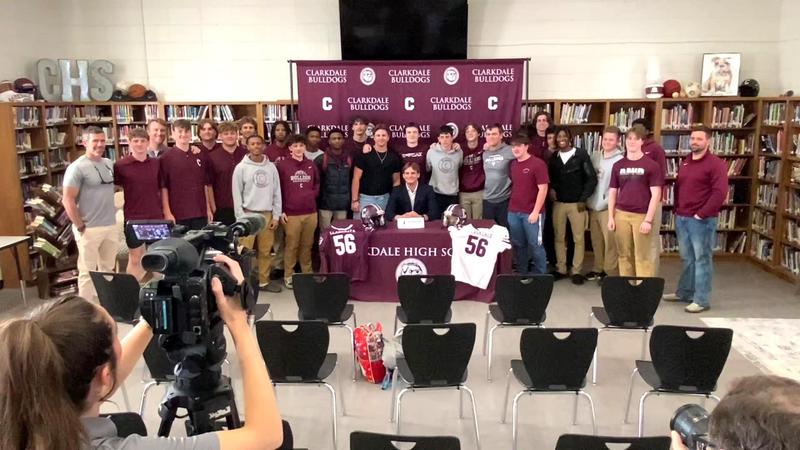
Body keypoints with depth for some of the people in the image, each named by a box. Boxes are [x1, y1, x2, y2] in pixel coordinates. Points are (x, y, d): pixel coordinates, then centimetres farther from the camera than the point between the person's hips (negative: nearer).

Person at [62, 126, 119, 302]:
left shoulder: (109, 164, 9)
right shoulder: (77, 167, -11)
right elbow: (68, 200, -13)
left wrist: (112, 214, 12)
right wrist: (80, 227, -13)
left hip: (111, 226, 7)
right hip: (90, 228, -7)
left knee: (108, 269, 16)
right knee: (88, 271, 0)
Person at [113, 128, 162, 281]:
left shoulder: (156, 163, 4)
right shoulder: (121, 165, -7)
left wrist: (164, 211, 8)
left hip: (156, 218, 3)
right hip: (133, 219, -3)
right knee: (134, 259, 7)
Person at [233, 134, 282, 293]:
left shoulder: (271, 167, 7)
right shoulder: (241, 168, -1)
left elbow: (277, 192, 8)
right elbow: (236, 194, -2)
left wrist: (276, 216, 3)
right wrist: (240, 217, -8)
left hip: (267, 214, 3)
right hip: (248, 214, -3)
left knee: (265, 251, 7)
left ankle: (264, 281, 17)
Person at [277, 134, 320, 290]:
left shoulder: (311, 165, 10)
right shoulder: (283, 165, -2)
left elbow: (317, 184, 22)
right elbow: (278, 189, -2)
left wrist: (313, 195, 4)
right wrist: (281, 210, -6)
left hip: (310, 212, 4)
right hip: (291, 213, -3)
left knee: (307, 245, 11)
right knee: (292, 245, 3)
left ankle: (307, 273, 23)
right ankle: (288, 275, 14)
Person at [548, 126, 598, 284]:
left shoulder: (581, 155, -3)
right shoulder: (553, 157, 8)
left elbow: (592, 178, -4)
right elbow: (549, 178, 17)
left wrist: (583, 199, -9)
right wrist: (551, 189, -4)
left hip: (577, 203, -3)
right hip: (558, 203, 3)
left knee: (578, 239, 1)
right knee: (559, 238, 7)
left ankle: (577, 271, 8)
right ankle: (560, 269, 17)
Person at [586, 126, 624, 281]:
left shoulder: (620, 160, -11)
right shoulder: (595, 156, 9)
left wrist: (606, 202, -16)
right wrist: (587, 199, 9)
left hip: (608, 207, -6)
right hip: (593, 206, 6)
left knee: (610, 241, -3)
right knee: (596, 241, 15)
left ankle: (610, 271, 6)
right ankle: (598, 269, 26)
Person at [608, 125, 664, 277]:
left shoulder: (651, 165, -3)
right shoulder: (618, 166, 8)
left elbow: (656, 194, -6)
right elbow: (612, 192, 12)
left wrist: (648, 220, -11)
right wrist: (611, 217, 5)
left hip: (641, 216, -3)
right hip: (621, 215, 3)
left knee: (643, 256, 0)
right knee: (624, 255, 9)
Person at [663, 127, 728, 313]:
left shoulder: (716, 164, -8)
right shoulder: (684, 163, 16)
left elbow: (720, 193, -16)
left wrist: (701, 214, -17)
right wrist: (677, 210, 12)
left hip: (702, 220, -7)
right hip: (682, 218, 7)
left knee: (702, 259, -2)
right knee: (686, 258, 15)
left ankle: (702, 300, 3)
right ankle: (684, 292, 25)